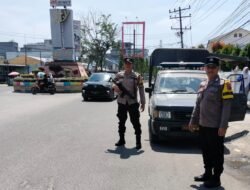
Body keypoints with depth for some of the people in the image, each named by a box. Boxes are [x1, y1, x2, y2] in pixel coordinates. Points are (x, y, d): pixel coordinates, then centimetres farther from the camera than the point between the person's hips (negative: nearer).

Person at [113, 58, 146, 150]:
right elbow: (114, 85, 13)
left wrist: (143, 102, -2)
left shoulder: (137, 76, 2)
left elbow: (141, 90, 3)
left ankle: (138, 141, 7)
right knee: (121, 122, 11)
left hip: (133, 103, -2)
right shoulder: (119, 75, 8)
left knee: (136, 122, -2)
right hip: (121, 102, 3)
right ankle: (121, 139, 25)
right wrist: (115, 88, -12)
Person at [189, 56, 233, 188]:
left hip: (216, 126, -7)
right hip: (203, 125, 7)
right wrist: (193, 120, 16)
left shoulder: (223, 84, -10)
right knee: (206, 151, 17)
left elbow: (226, 106, -14)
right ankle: (207, 173, 32)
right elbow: (198, 105, 17)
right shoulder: (202, 84, 11)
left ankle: (216, 179, 16)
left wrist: (223, 126, -19)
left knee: (217, 153, 5)